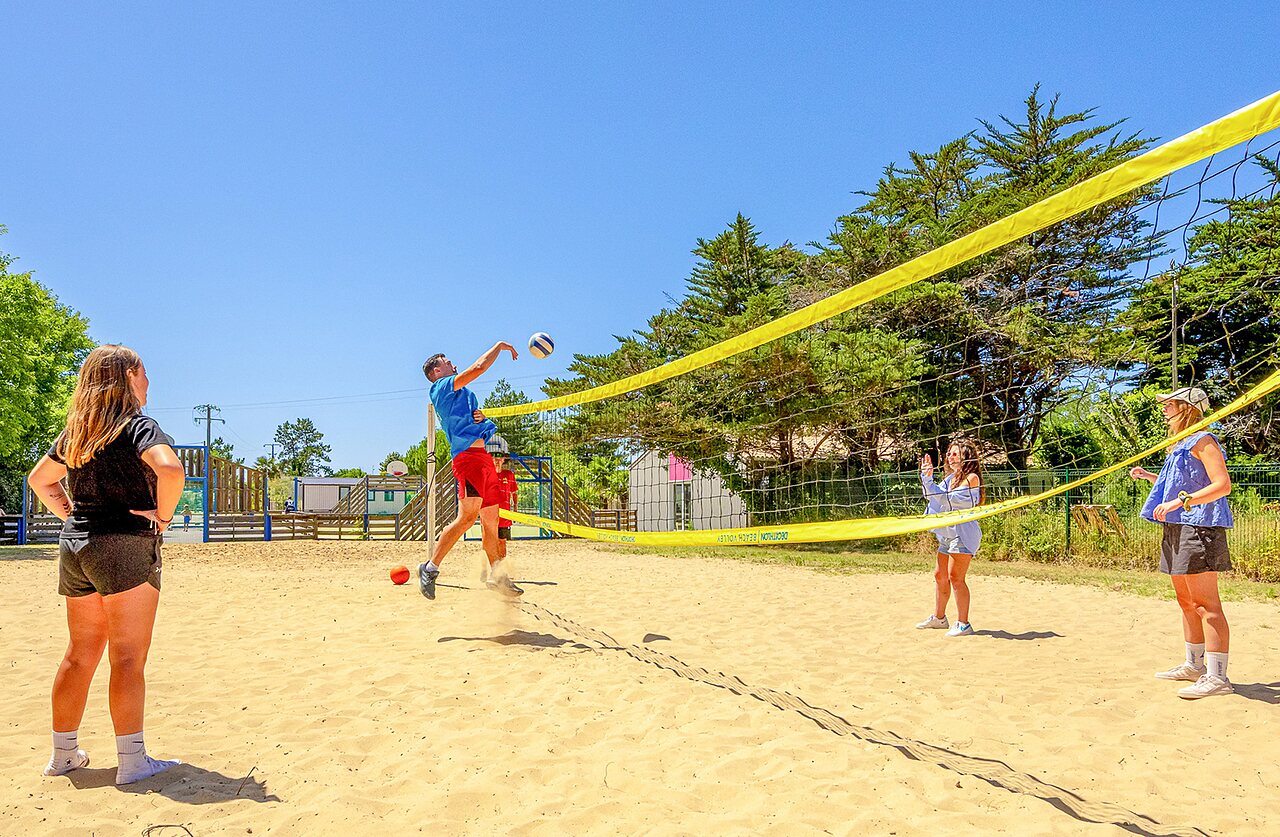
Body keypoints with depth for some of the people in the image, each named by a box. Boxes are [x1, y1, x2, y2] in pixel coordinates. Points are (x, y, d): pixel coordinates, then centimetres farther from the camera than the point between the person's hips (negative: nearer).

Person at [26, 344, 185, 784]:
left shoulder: (75, 432, 12)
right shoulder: (137, 425, -10)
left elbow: (39, 478, 25)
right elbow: (170, 469, -28)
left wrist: (70, 515, 17)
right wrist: (162, 516, -14)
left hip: (75, 547, 7)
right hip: (126, 547, -7)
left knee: (80, 655, 16)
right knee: (128, 660, -3)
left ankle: (63, 753, 26)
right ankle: (132, 761, 1)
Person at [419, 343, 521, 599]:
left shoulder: (458, 394, 28)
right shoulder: (442, 386, 1)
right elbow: (478, 367, -9)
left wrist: (480, 418, 9)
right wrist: (500, 346, 4)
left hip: (483, 458, 10)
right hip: (468, 455, -10)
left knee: (491, 522, 8)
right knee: (467, 517, -19)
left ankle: (498, 577, 13)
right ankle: (430, 568, -13)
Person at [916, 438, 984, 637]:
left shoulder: (971, 477, -10)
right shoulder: (951, 477, 15)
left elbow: (951, 499, -20)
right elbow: (933, 495, 14)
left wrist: (928, 480, -24)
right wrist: (926, 478, 0)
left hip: (963, 533, -9)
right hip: (947, 533, 9)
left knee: (955, 577, -11)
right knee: (940, 575, 14)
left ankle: (963, 624, -5)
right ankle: (939, 617, 27)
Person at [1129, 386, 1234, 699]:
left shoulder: (1203, 441, -9)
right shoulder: (1180, 445, 21)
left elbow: (1222, 485, -19)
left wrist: (1180, 501, -25)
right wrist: (1149, 476, 24)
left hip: (1199, 528, -11)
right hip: (1179, 528, 11)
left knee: (1205, 602, -13)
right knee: (1186, 601, 16)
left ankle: (1217, 676, -13)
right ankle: (1194, 665, 26)